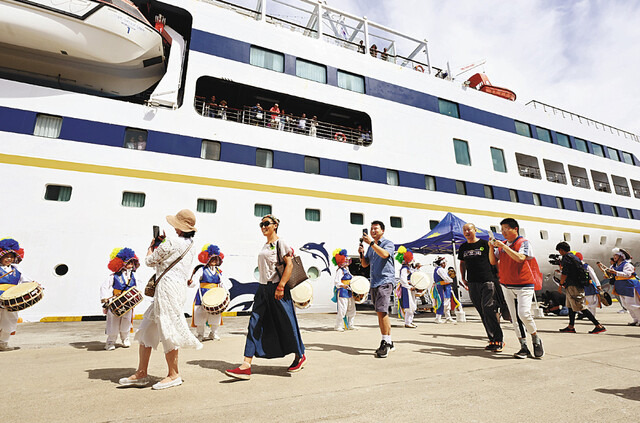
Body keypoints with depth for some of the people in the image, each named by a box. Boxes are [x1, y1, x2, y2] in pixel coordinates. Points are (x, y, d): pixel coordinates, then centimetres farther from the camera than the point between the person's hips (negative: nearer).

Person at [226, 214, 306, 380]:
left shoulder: (280, 243, -7)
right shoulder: (265, 246, 16)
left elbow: (289, 264, -15)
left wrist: (280, 287, -22)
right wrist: (263, 288, 20)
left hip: (276, 288, -7)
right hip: (263, 289, 8)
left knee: (286, 324, 4)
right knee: (254, 325, 0)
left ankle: (300, 356, 26)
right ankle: (246, 366, 2)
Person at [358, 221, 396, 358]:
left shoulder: (388, 243, -1)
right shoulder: (371, 247, 20)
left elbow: (384, 254, -23)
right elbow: (365, 264, 20)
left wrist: (371, 242, -23)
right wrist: (361, 253, 2)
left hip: (385, 281, -7)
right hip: (374, 283, 8)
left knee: (382, 311, -18)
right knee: (380, 313, 10)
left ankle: (385, 343, -10)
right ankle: (389, 343, 20)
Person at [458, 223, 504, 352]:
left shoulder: (484, 243, -1)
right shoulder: (463, 248, 13)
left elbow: (493, 262, -3)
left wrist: (491, 247, -17)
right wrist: (463, 278, 13)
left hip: (488, 281, -5)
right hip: (472, 284, 5)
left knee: (488, 309, -12)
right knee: (482, 313, 7)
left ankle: (498, 340, 0)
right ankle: (492, 340, 16)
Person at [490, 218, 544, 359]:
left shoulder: (524, 243, -5)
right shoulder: (502, 245, 11)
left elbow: (520, 258, -22)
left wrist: (503, 246, -21)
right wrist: (492, 246, -1)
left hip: (524, 286, -5)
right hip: (507, 286, 5)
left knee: (524, 313, -16)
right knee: (514, 317, 3)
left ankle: (536, 339, 10)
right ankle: (524, 347, 11)